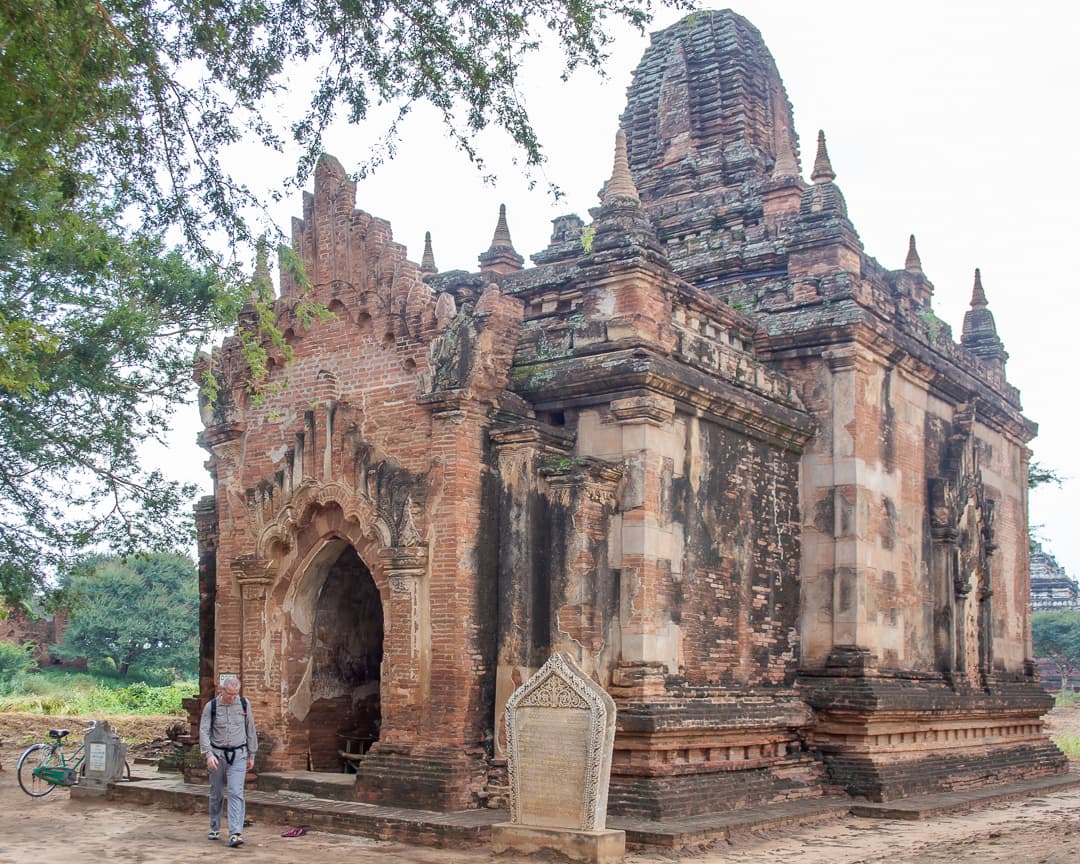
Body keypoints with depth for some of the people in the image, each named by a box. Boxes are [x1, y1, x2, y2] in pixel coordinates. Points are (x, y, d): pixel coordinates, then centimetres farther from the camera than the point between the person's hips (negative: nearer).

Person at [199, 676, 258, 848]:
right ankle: (215, 828, 29)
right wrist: (208, 754, -20)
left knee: (236, 793, -11)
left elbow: (250, 730, 9)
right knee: (216, 794, 10)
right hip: (217, 754, 0)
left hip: (238, 755, 0)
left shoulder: (244, 704, 0)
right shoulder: (211, 706, -5)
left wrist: (251, 755, 10)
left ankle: (235, 834, -17)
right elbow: (204, 732, -7)